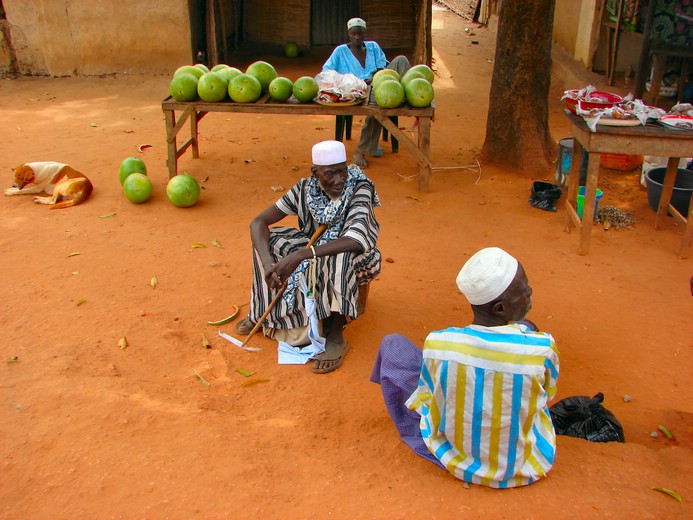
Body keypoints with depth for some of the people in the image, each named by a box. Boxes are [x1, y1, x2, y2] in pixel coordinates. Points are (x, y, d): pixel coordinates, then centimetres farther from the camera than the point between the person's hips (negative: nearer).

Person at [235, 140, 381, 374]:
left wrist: (301, 255, -50)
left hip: (355, 260, -4)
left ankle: (336, 334, -26)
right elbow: (258, 222, -15)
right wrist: (267, 262, -34)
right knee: (268, 239, -15)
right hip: (317, 249, 5)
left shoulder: (359, 188, -26)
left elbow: (355, 240, -42)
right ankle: (266, 311, 2)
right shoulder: (305, 189, -14)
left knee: (337, 257, -39)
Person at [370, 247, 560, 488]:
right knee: (526, 328, 17)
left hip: (456, 462, -1)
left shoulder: (438, 343, -27)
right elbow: (547, 395, -6)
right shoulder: (543, 347, -28)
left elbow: (425, 399, -9)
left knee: (392, 344, 12)